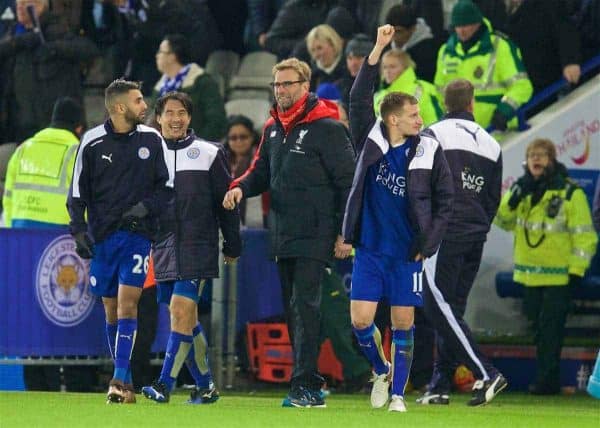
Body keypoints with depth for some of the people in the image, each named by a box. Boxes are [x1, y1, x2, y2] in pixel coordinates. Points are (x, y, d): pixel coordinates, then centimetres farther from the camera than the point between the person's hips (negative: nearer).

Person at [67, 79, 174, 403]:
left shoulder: (151, 139, 1)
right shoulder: (92, 143, 0)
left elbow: (168, 185, 7)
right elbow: (77, 193, 5)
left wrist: (146, 207, -9)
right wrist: (79, 232, -4)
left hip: (138, 233, -1)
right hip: (102, 234, 1)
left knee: (127, 303, -14)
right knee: (111, 309, 5)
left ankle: (120, 381, -17)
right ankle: (125, 382, 15)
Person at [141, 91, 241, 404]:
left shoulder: (209, 154, 4)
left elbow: (226, 202, 7)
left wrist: (232, 246, 7)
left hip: (198, 246, -4)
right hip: (163, 246, 4)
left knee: (181, 308, -16)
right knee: (185, 317, 6)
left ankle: (165, 383, -19)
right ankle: (205, 386, 16)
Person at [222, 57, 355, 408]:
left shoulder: (326, 128, -8)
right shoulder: (273, 128, 15)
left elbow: (347, 180, -9)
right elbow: (262, 171, 22)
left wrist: (344, 231, -12)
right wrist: (241, 187, -1)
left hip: (314, 235, -8)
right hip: (282, 235, 8)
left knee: (305, 306, -14)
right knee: (293, 310, 9)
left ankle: (306, 386, -16)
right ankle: (309, 385, 13)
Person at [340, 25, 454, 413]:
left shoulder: (428, 151, -1)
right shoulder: (370, 140, 0)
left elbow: (445, 199, 4)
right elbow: (359, 98, -9)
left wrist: (428, 242, -3)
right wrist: (379, 49, -16)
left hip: (408, 252, -1)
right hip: (370, 248, 1)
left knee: (403, 323, 1)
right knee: (360, 321, -4)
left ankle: (398, 393, 12)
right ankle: (381, 370, 23)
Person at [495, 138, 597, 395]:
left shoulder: (570, 193, -7)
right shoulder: (522, 190, 10)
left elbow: (583, 235, -7)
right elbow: (503, 220, 6)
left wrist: (577, 270, -12)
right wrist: (515, 197, -11)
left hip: (559, 275, -6)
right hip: (530, 275, 6)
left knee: (550, 328, -8)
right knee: (538, 326, 10)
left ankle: (547, 379, -6)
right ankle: (546, 379, 18)